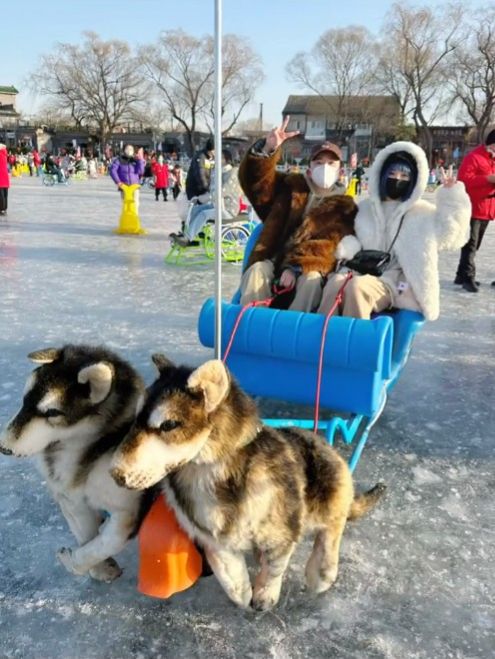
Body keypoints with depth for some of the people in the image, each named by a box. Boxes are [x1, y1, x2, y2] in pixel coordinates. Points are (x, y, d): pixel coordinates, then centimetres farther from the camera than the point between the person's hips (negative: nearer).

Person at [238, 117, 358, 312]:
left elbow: (329, 246, -7)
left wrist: (296, 268, -23)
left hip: (308, 268, -2)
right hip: (273, 261, 2)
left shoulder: (344, 206, 9)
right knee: (257, 271, -30)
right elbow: (255, 178, 5)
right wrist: (267, 149, -16)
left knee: (313, 279, -35)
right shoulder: (291, 187, 18)